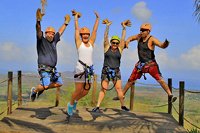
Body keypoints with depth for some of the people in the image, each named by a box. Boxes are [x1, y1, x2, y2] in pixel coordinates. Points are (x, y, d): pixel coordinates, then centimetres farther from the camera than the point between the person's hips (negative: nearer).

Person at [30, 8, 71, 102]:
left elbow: (60, 31, 25)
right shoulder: (41, 41, -3)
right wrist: (38, 20, -36)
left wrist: (66, 22, 29)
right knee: (46, 85, -18)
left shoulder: (54, 41, 14)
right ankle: (34, 90, 12)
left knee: (59, 83, 8)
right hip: (44, 68, -7)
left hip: (53, 69, 7)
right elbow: (38, 31, -20)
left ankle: (41, 88, 24)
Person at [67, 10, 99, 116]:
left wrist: (97, 18, 18)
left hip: (89, 69, 5)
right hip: (80, 68, -5)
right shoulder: (79, 43, 4)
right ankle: (71, 104, 20)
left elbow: (95, 31, 16)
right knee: (78, 90, -3)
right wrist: (76, 17, 13)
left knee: (86, 91, 7)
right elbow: (76, 29, 6)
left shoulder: (91, 43, 13)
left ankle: (75, 101, 34)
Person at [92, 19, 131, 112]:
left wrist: (124, 28, -9)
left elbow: (123, 39, -2)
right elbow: (105, 37, -5)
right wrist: (107, 26, -13)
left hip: (116, 71, 1)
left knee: (119, 88, -5)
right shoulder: (107, 47, 3)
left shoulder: (120, 49, 5)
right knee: (103, 89, -4)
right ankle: (97, 106, -3)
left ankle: (123, 106, 6)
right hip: (106, 71, -1)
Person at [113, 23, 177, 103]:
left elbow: (162, 45, -30)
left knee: (160, 79, -17)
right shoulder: (139, 36, 2)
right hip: (141, 64, 6)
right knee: (131, 80, 12)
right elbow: (131, 38, 21)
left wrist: (165, 43, -53)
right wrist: (127, 42, -1)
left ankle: (170, 96, -12)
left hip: (151, 64, -6)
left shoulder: (152, 39, -16)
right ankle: (122, 95, 27)